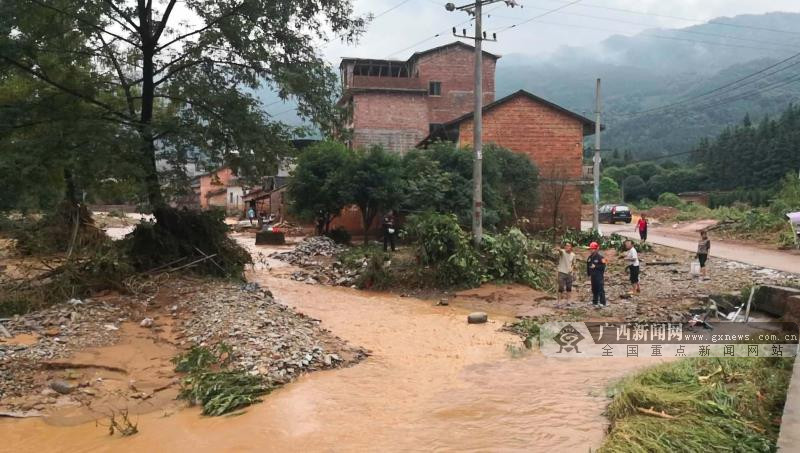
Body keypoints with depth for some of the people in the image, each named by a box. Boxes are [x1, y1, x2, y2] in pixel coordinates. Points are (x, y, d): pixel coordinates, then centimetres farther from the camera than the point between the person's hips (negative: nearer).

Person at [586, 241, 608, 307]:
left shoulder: (600, 257, -10)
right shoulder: (590, 257, 10)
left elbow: (603, 266, -15)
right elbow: (588, 266, 17)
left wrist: (595, 266, -20)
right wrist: (589, 274, 15)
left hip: (599, 276, -7)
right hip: (593, 276, 7)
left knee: (601, 289, -7)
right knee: (594, 289, 13)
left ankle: (603, 302, -5)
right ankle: (595, 302, 22)